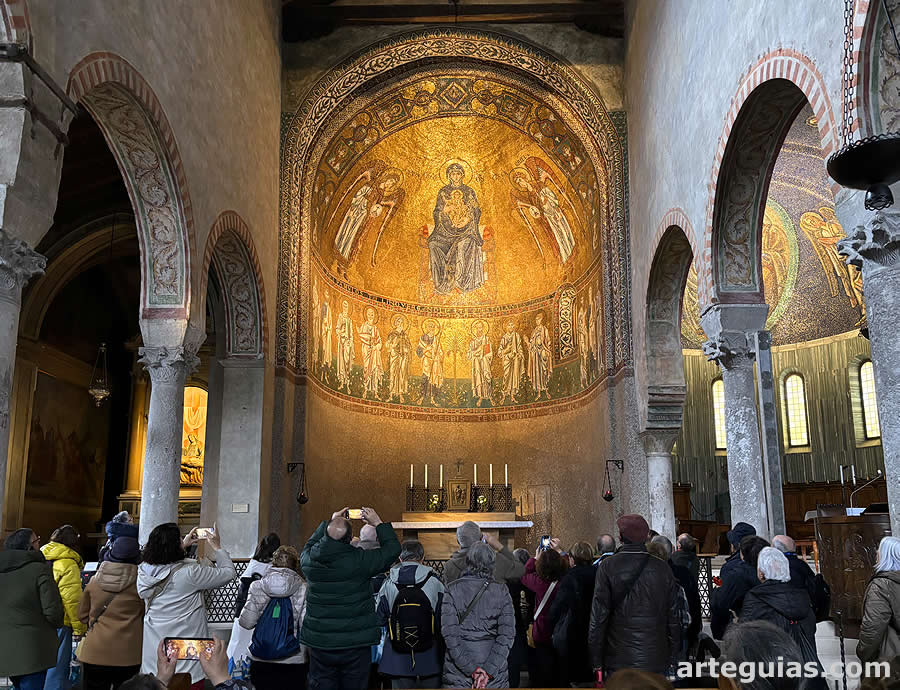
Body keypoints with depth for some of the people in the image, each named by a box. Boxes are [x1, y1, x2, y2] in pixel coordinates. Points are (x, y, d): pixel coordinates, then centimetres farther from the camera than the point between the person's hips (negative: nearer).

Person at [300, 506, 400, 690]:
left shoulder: (309, 559, -6)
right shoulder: (360, 560, -17)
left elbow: (310, 545, 21)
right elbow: (393, 549, -2)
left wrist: (330, 522, 24)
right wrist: (378, 523, 8)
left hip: (318, 642, 3)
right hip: (355, 645, -3)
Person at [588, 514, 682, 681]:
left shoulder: (607, 567, -7)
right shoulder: (662, 568, 0)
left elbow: (598, 617, -8)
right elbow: (675, 618, 5)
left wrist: (596, 661, 0)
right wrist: (671, 658, 15)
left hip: (619, 659, -2)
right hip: (656, 661, 2)